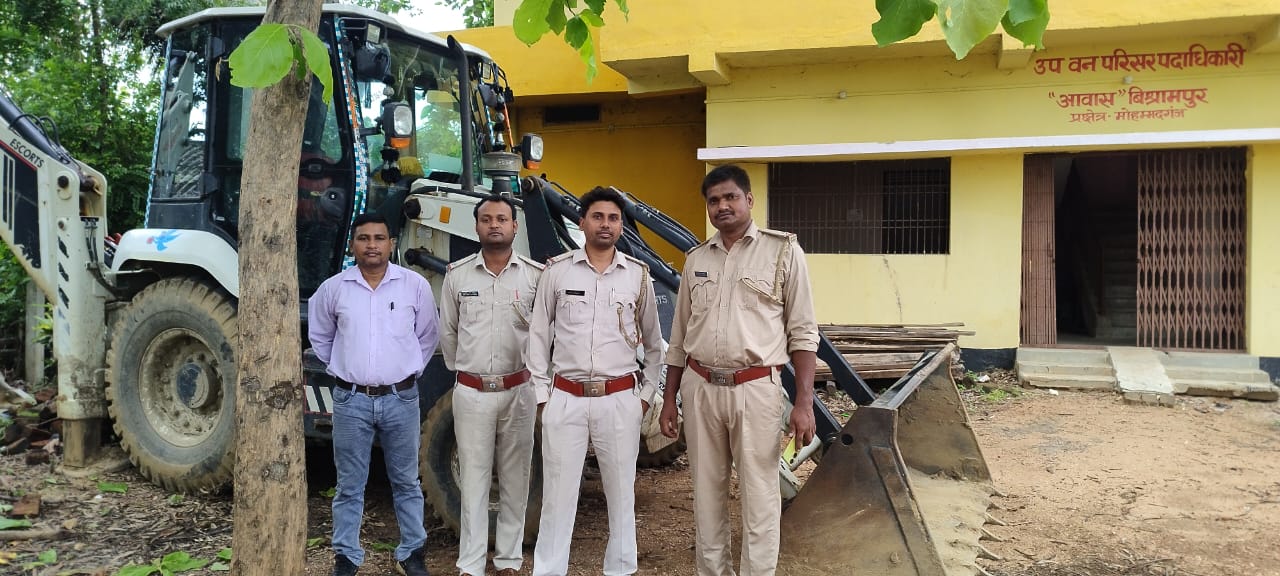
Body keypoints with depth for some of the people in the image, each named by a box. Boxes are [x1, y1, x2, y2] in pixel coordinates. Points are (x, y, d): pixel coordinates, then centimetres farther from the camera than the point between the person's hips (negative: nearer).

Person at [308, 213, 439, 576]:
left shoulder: (415, 285, -1)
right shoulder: (334, 288, 0)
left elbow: (427, 336, 10)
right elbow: (319, 336, 15)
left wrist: (409, 370, 8)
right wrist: (341, 369, 12)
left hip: (400, 399, 0)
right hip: (350, 400, 0)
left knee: (406, 482, 11)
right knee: (350, 485, 9)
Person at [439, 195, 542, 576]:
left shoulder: (536, 275, -2)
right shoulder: (457, 275, 2)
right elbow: (447, 333, 12)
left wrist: (529, 372, 8)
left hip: (518, 392, 0)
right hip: (471, 393, 1)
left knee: (514, 480, 8)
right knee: (473, 480, 5)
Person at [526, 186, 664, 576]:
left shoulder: (637, 274, 4)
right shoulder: (557, 271, 1)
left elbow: (653, 343, 12)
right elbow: (538, 336, 6)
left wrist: (646, 394, 7)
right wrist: (542, 394, 2)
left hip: (620, 401, 1)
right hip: (565, 400, -1)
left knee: (621, 494, 11)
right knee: (557, 495, 5)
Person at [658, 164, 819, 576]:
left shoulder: (783, 251, -1)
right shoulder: (696, 259, 11)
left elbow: (803, 333, -3)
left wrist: (804, 403, -9)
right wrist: (669, 399, 12)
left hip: (755, 390, -4)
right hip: (699, 388, 4)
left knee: (759, 499, 2)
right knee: (707, 495, 13)